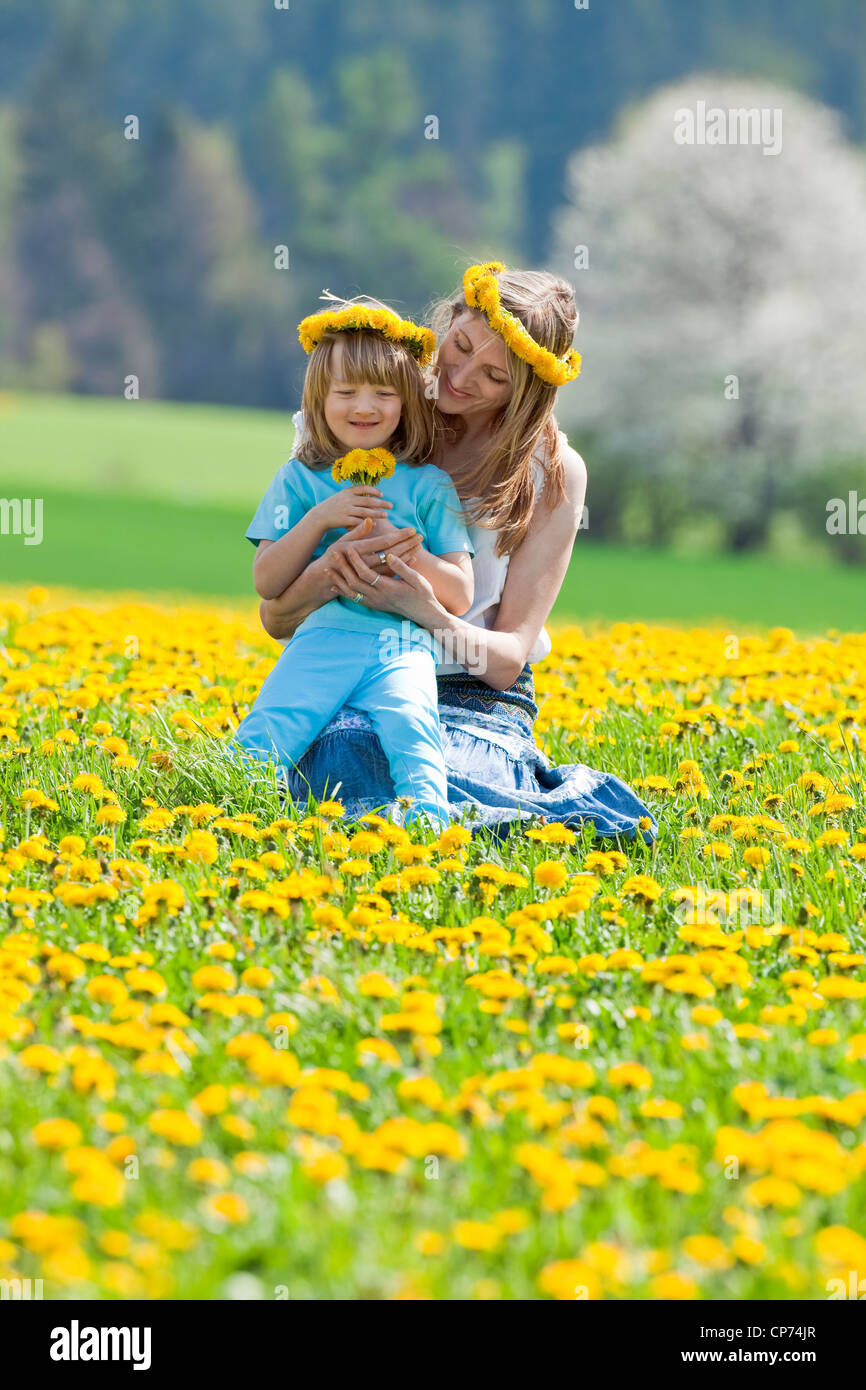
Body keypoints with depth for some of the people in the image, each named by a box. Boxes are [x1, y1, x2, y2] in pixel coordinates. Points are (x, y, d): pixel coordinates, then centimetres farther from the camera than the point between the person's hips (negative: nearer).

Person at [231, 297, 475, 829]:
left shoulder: (429, 486, 14)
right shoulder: (301, 479, 15)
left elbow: (460, 596, 10)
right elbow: (267, 582, 9)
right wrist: (319, 520, -4)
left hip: (404, 647, -1)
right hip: (323, 636, 1)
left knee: (407, 721, -32)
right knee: (272, 725, -27)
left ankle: (428, 817, -44)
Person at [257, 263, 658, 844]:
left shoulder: (553, 474, 0)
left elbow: (509, 657, -3)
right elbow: (277, 619, 1)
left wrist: (429, 616, -27)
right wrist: (326, 572, -25)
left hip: (477, 702, -1)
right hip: (351, 688, 1)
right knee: (346, 770, -38)